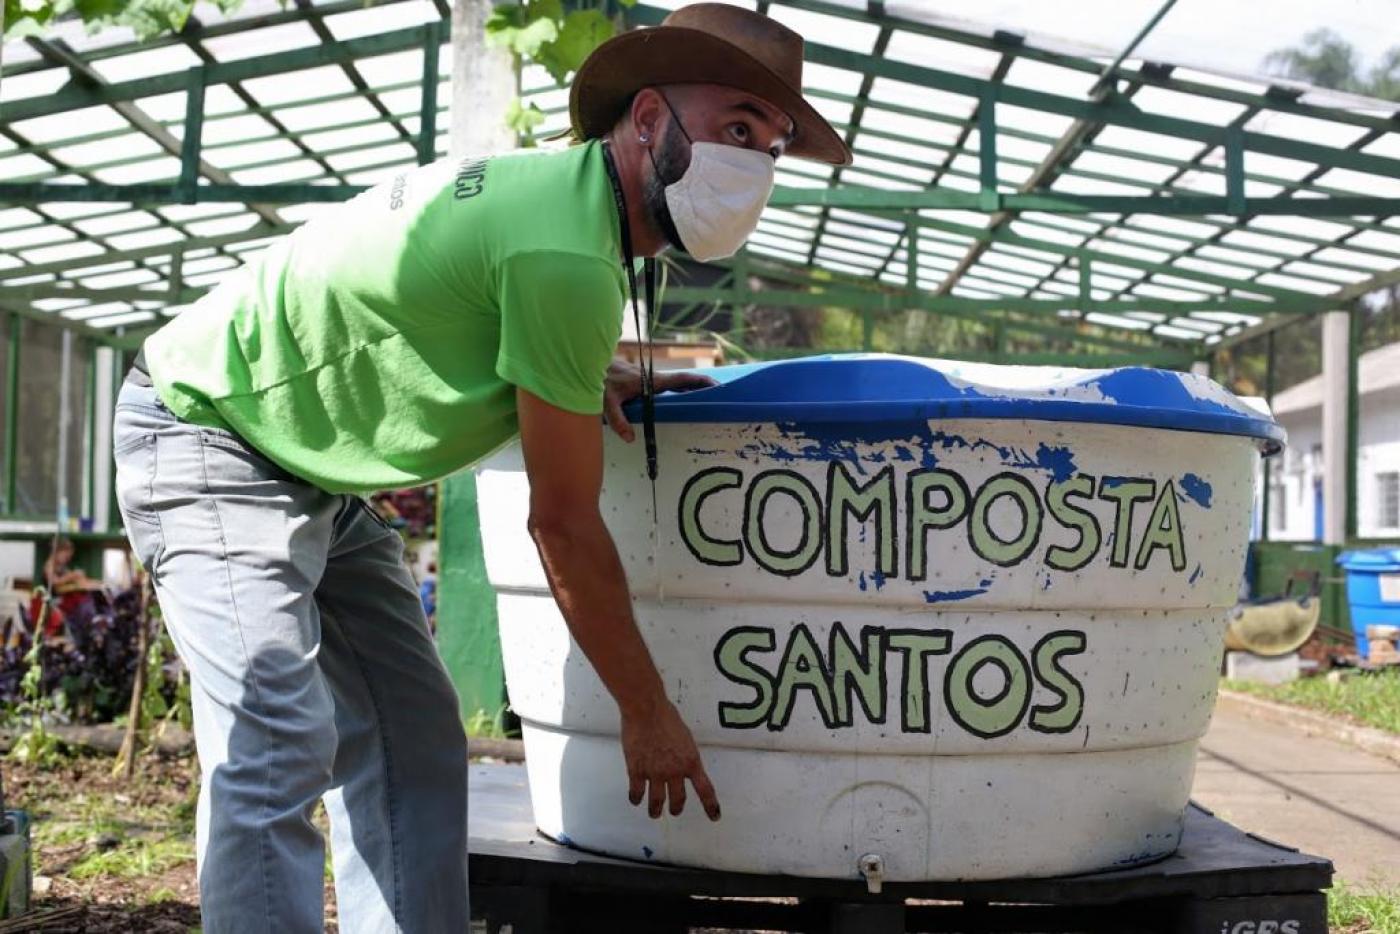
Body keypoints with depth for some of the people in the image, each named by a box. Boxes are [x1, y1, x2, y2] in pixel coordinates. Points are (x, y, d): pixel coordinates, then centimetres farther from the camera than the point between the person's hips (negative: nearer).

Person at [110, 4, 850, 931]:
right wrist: (648, 712, -10)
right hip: (207, 431, -10)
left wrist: (587, 377, 3)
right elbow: (564, 524, -20)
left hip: (316, 474, 11)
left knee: (409, 745, 6)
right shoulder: (567, 254, -25)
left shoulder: (550, 181, 3)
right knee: (279, 748, -21)